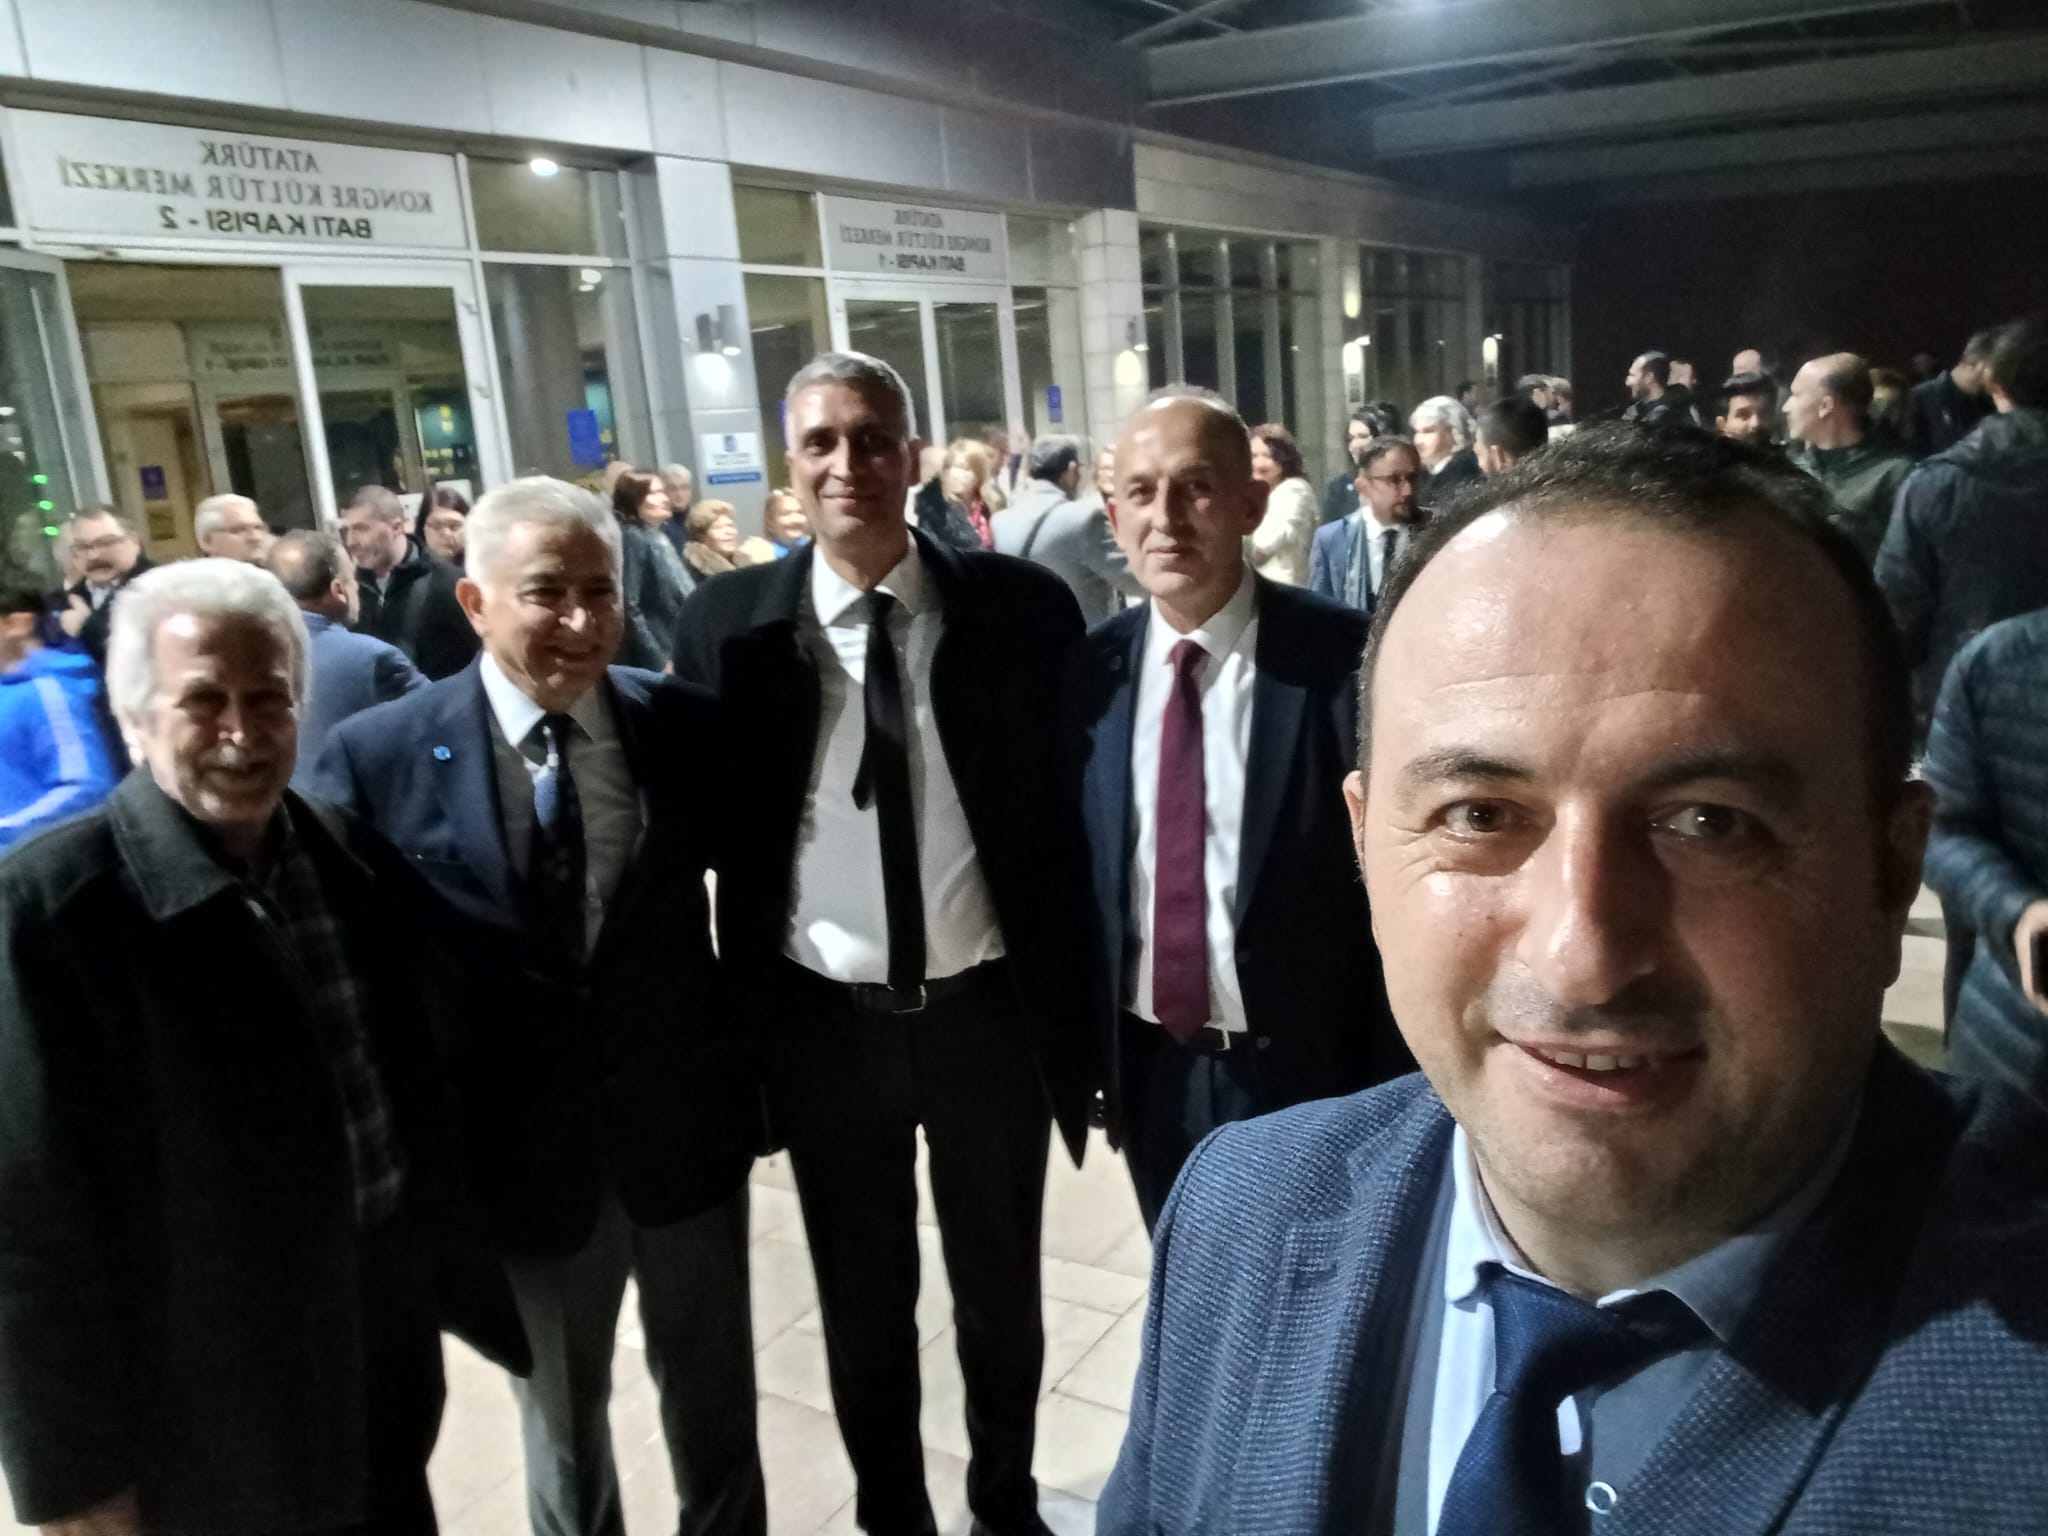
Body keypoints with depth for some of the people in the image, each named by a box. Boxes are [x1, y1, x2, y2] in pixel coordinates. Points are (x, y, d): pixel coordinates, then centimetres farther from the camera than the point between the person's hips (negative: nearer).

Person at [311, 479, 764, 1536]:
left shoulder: (689, 725, -7)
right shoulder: (379, 757, -12)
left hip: (688, 1130, 1)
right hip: (523, 1156, -1)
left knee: (715, 1399, 22)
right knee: (560, 1418, 23)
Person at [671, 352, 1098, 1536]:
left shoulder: (1021, 608, -7)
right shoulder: (731, 625, -5)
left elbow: (1066, 818, -4)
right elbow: (710, 830, -1)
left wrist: (1082, 1016, -4)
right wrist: (744, 1025, -2)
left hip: (989, 1011, 0)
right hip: (826, 1024, 1)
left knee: (1002, 1289, 20)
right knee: (863, 1303, 19)